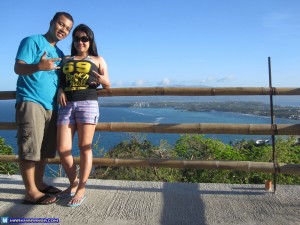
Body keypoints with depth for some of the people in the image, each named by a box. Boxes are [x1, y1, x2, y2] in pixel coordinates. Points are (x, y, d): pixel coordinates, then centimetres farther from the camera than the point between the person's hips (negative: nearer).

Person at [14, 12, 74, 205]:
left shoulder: (60, 54, 21)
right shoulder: (32, 41, -1)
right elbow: (18, 67, -12)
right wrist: (39, 66, -33)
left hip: (51, 105, 8)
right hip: (31, 102, -8)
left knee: (45, 148, 11)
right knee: (30, 148, -8)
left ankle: (39, 183, 22)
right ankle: (31, 192, -2)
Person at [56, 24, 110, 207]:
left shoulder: (98, 59, 13)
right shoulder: (66, 60, 21)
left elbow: (108, 85, 9)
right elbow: (60, 80, 22)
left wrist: (102, 80, -14)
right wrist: (60, 90, 0)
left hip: (88, 104, -3)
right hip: (67, 105, 3)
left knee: (85, 147, -3)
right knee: (62, 149, -2)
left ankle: (81, 189, 6)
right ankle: (73, 183, 18)